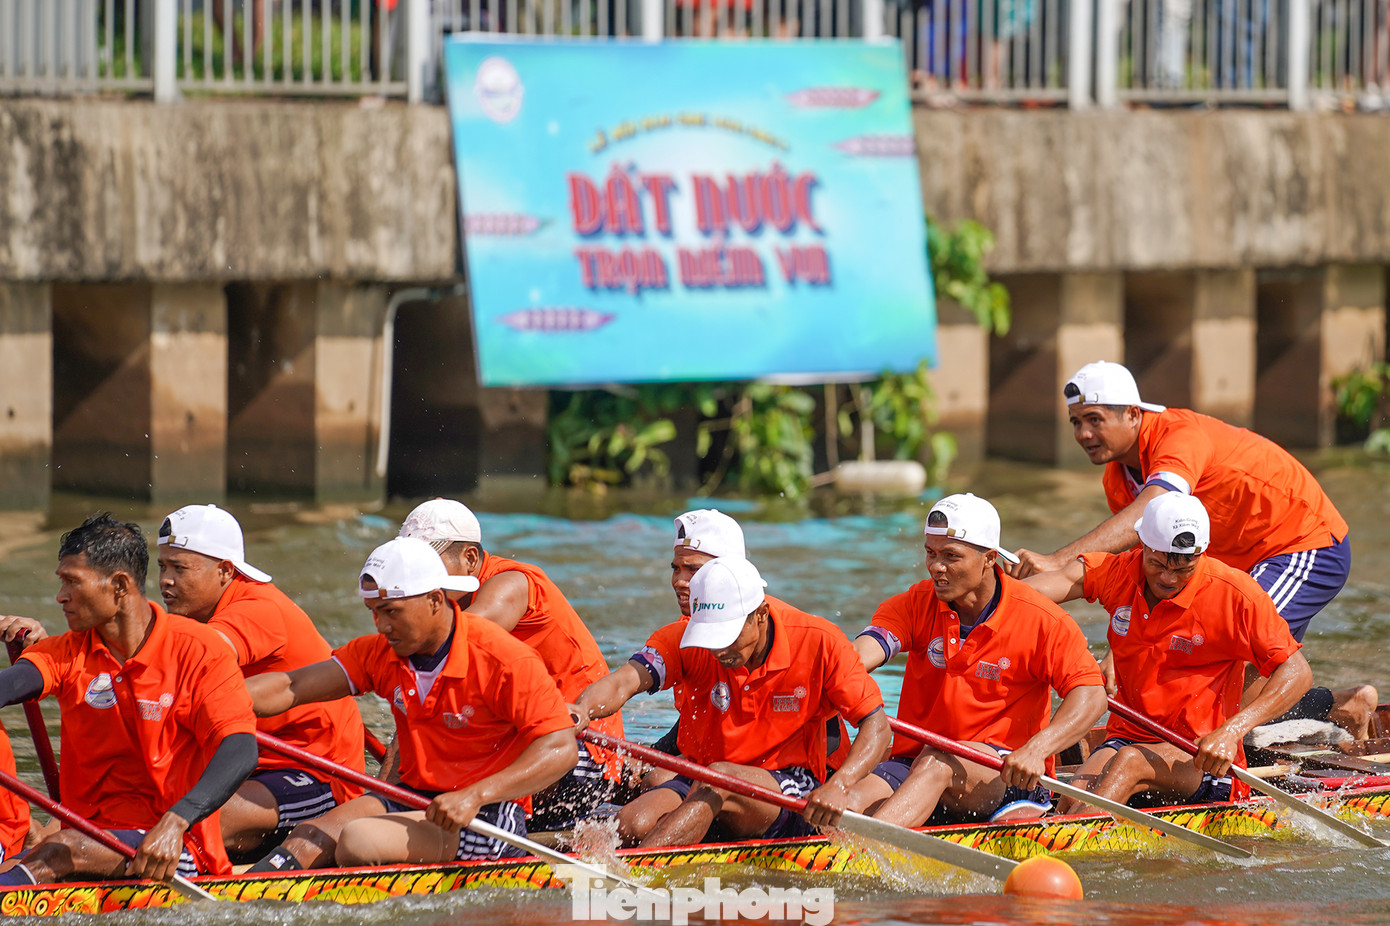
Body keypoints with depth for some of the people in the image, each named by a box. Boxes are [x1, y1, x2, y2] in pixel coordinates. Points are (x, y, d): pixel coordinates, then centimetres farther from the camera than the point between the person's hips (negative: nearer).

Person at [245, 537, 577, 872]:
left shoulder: (504, 660, -16)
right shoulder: (379, 654, 3)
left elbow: (562, 749, -22)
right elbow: (288, 690, 0)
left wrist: (474, 796, -32)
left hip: (487, 815, -7)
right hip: (413, 799, 7)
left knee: (357, 841, -28)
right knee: (308, 839, -18)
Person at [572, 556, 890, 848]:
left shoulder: (816, 641, -12)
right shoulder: (683, 639, -8)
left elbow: (876, 725, -10)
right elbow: (624, 683, -24)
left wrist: (837, 787, -28)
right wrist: (583, 710, -48)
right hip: (700, 782, 4)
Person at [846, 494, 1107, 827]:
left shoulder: (1040, 620, -6)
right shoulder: (917, 604, 4)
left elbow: (1091, 696, -13)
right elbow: (861, 654, -12)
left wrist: (1036, 750, -30)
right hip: (914, 759, 5)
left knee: (936, 763, -37)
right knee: (854, 799, -26)